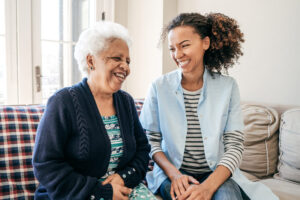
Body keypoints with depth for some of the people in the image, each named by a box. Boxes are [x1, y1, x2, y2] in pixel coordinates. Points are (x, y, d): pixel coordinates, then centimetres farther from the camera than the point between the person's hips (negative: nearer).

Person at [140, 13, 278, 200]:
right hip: (172, 172, 0)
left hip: (217, 173, 1)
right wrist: (173, 173, -16)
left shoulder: (227, 86, -2)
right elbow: (150, 139, 0)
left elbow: (235, 144, -5)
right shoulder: (159, 87, -2)